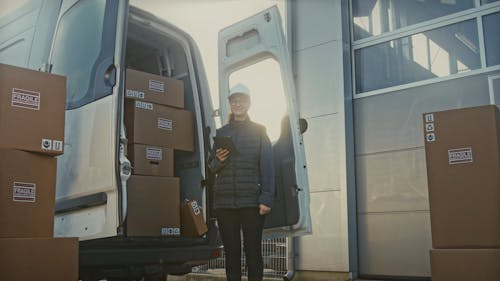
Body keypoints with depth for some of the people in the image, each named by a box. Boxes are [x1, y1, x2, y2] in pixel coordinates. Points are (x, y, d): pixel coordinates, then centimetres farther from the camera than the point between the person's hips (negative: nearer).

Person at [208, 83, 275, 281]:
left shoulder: (259, 131, 7)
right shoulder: (221, 132, 16)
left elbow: (267, 166, -1)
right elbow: (212, 167, 17)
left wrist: (266, 199, -11)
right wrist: (219, 160, -8)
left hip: (251, 201, -3)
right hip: (224, 201, 3)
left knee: (253, 251, -1)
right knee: (231, 252, 7)